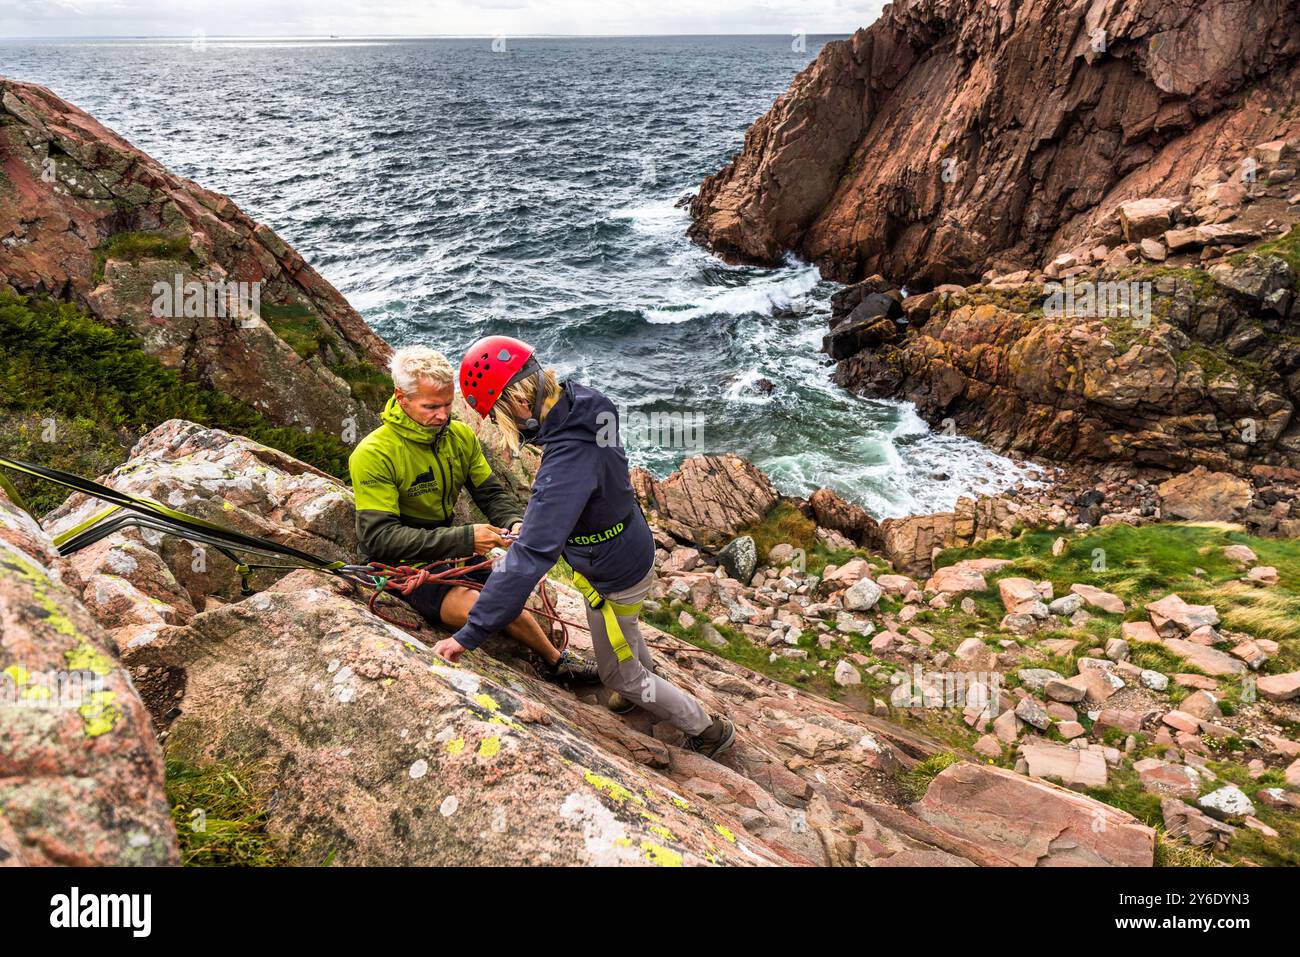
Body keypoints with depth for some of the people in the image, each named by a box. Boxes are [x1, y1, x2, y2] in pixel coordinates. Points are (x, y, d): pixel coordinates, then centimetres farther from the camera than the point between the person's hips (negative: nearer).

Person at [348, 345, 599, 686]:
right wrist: (463, 539, -32)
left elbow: (492, 493, 6)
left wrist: (513, 522, -19)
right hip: (403, 565, -7)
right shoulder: (373, 455, -22)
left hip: (450, 552, 7)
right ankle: (557, 661, -3)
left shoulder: (460, 436, -2)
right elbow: (380, 538, -26)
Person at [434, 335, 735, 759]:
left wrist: (470, 634, -39)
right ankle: (647, 682, 65)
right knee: (623, 632, 36)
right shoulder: (581, 400, -15)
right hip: (630, 547, 8)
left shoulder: (567, 461, -42)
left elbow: (531, 557, -44)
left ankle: (710, 729, 35)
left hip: (614, 577, -8)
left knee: (619, 675, 18)